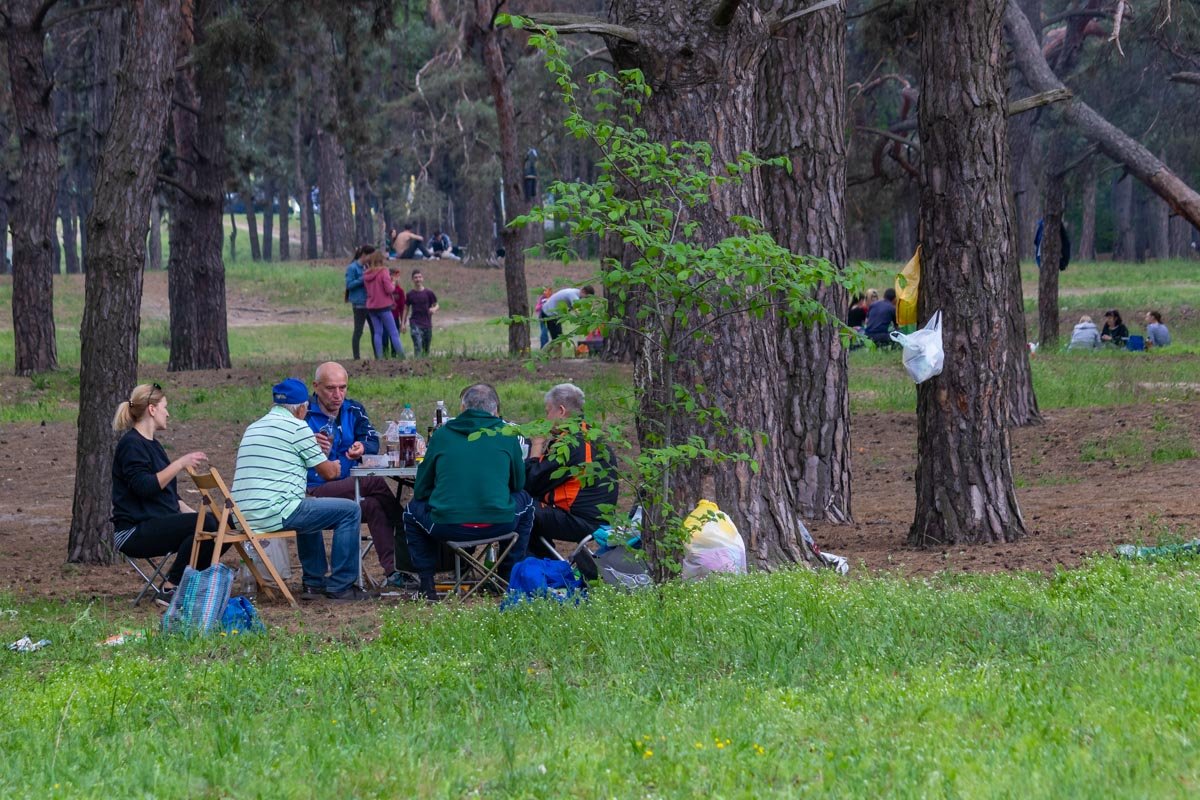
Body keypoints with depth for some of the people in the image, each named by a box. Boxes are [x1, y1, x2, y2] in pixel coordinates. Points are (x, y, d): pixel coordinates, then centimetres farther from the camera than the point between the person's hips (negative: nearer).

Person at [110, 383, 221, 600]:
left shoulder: (152, 444, 21)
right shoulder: (131, 445, -10)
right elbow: (144, 487, -24)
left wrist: (190, 513, 12)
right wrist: (180, 464, -23)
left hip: (160, 524, 9)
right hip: (134, 532, -9)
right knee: (205, 524, -28)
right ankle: (171, 589, -20)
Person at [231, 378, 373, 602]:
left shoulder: (253, 428, 21)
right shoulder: (297, 428, -4)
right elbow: (329, 473, 3)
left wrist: (318, 452, 42)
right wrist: (334, 465, 27)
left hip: (244, 516, 9)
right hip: (274, 513, -9)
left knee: (309, 507, 37)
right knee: (350, 511, 1)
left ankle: (314, 582, 35)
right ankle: (340, 587, 2)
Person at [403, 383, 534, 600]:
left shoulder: (442, 434, 9)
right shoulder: (506, 434, 9)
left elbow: (421, 489, 16)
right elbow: (519, 483, 21)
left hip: (446, 527, 0)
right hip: (499, 524, 0)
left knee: (413, 509, 31)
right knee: (525, 501, 33)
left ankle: (426, 583, 21)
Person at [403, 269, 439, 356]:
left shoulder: (428, 293, 0)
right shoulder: (410, 295, 2)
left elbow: (436, 305, 7)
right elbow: (406, 309, 9)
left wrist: (434, 309, -17)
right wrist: (403, 323, 4)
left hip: (427, 323, 1)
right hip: (415, 323, -1)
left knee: (426, 348, 9)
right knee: (418, 346, -17)